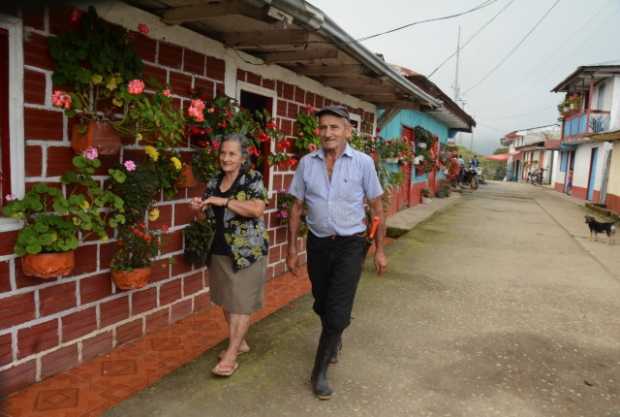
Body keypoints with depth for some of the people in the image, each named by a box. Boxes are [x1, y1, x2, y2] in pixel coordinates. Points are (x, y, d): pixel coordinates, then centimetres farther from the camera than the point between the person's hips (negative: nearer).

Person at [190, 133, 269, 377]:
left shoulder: (253, 179, -9)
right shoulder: (214, 182, 10)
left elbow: (257, 210, -24)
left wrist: (223, 201, -25)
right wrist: (200, 207, -4)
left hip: (247, 251, -7)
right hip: (220, 250, 7)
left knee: (241, 303, -2)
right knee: (227, 300, 15)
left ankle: (231, 355, 4)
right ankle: (240, 342, 31)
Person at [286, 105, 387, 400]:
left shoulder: (363, 163, -8)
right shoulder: (307, 163, -2)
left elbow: (376, 208, 0)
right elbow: (296, 208, 4)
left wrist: (380, 250, 0)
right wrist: (292, 248, 4)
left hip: (350, 245, -2)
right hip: (318, 243, 3)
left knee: (338, 310, -5)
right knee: (322, 305, 17)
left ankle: (319, 371, 13)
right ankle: (334, 342, 48)